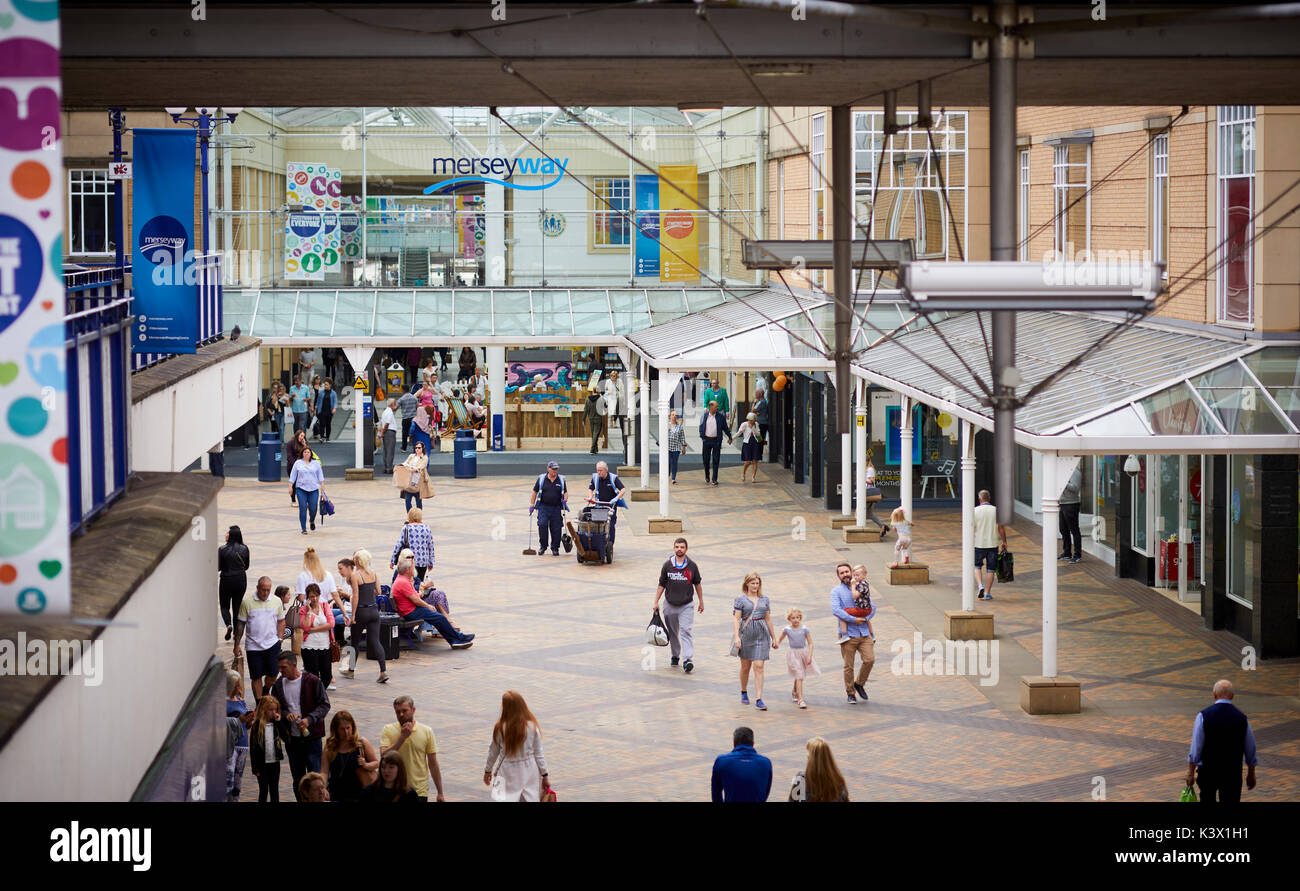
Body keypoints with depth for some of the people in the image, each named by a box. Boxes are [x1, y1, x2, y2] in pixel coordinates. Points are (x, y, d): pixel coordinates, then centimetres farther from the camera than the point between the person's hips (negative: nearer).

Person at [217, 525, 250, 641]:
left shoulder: (222, 549, -14)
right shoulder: (244, 549, -4)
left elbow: (218, 567, -10)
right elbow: (246, 566, 6)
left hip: (226, 580, -3)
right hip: (241, 580, 3)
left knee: (224, 606, 11)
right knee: (237, 606, 14)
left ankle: (228, 625, -14)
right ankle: (236, 631, 13)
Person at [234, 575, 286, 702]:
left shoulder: (277, 601, 3)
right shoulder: (247, 601, -4)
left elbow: (281, 621, 14)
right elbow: (240, 624, 1)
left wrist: (279, 639, 4)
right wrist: (237, 644, 0)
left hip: (272, 644, 1)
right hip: (253, 646, -1)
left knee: (272, 673, -5)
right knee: (256, 676, 2)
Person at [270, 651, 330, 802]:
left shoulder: (312, 681, -8)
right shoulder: (278, 685, 4)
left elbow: (324, 705, -5)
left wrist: (309, 719, -19)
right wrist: (285, 715, -12)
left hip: (311, 736, -4)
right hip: (291, 737, 4)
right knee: (297, 777, 12)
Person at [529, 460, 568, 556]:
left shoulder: (561, 480, 7)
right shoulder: (541, 478, 3)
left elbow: (565, 492, 13)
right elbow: (535, 492, 8)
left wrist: (565, 500, -9)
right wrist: (532, 505, 4)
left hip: (556, 508, 1)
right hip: (543, 507, -1)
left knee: (556, 528, 1)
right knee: (542, 525, -14)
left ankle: (555, 548, 16)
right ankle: (543, 546, 2)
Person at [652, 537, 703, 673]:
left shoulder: (692, 566, -1)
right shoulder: (667, 565, -1)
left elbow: (697, 584, 11)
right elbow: (661, 585, 6)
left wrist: (701, 601, 15)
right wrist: (656, 602, 4)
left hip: (686, 605, -2)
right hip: (670, 605, 2)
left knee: (686, 631, -13)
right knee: (673, 633, 13)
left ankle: (688, 660, -20)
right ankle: (675, 656, 31)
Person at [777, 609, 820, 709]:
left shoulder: (805, 629, -5)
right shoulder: (787, 629, -3)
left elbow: (810, 643, -2)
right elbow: (780, 639, 10)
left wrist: (809, 656, -11)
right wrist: (776, 643, -13)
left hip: (803, 653, 2)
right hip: (793, 654, -2)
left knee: (799, 676, 16)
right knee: (799, 676, -13)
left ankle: (794, 692, 46)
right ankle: (800, 700, -15)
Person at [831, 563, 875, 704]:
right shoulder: (836, 591, 1)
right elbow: (835, 610, -13)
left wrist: (865, 618, -5)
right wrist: (854, 620, -15)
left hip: (864, 632, 3)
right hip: (848, 634, -3)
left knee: (870, 659, -12)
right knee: (848, 666, -1)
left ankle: (859, 684, 12)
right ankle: (850, 694, 13)